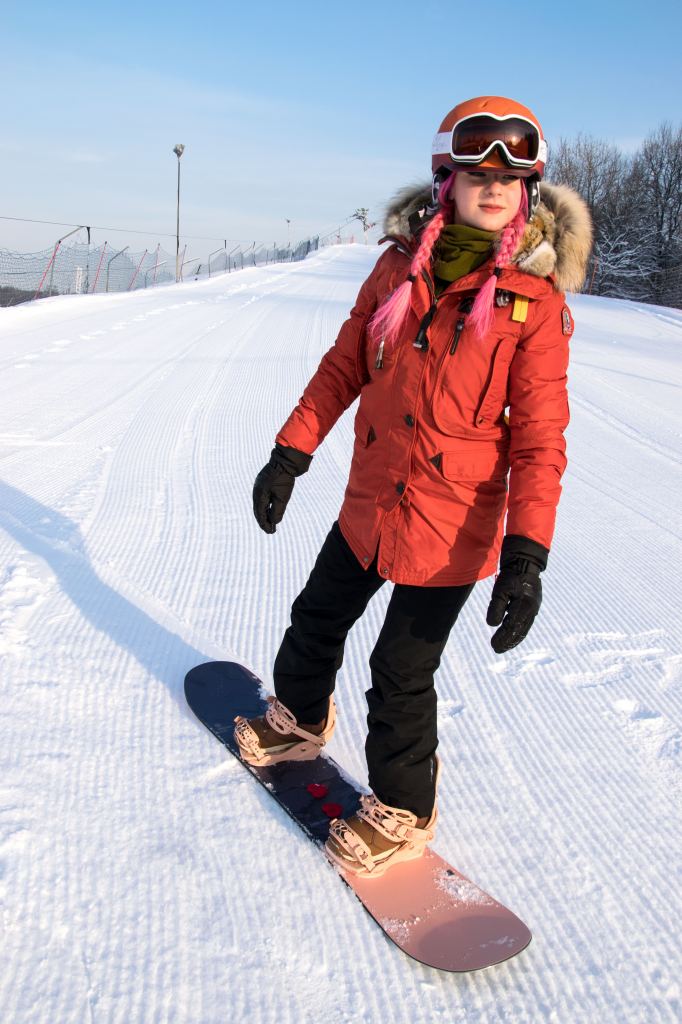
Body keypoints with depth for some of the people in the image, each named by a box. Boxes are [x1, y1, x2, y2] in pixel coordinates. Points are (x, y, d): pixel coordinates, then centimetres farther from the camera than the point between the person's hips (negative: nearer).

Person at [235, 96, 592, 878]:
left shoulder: (535, 298, -12)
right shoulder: (401, 264, -1)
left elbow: (540, 435, -14)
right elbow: (346, 364, 6)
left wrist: (526, 555, -22)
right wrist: (290, 454, 3)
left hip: (453, 520, -4)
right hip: (370, 499, 5)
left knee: (402, 672, 4)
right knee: (318, 616, 22)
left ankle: (402, 812, 30)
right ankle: (301, 720, 53)